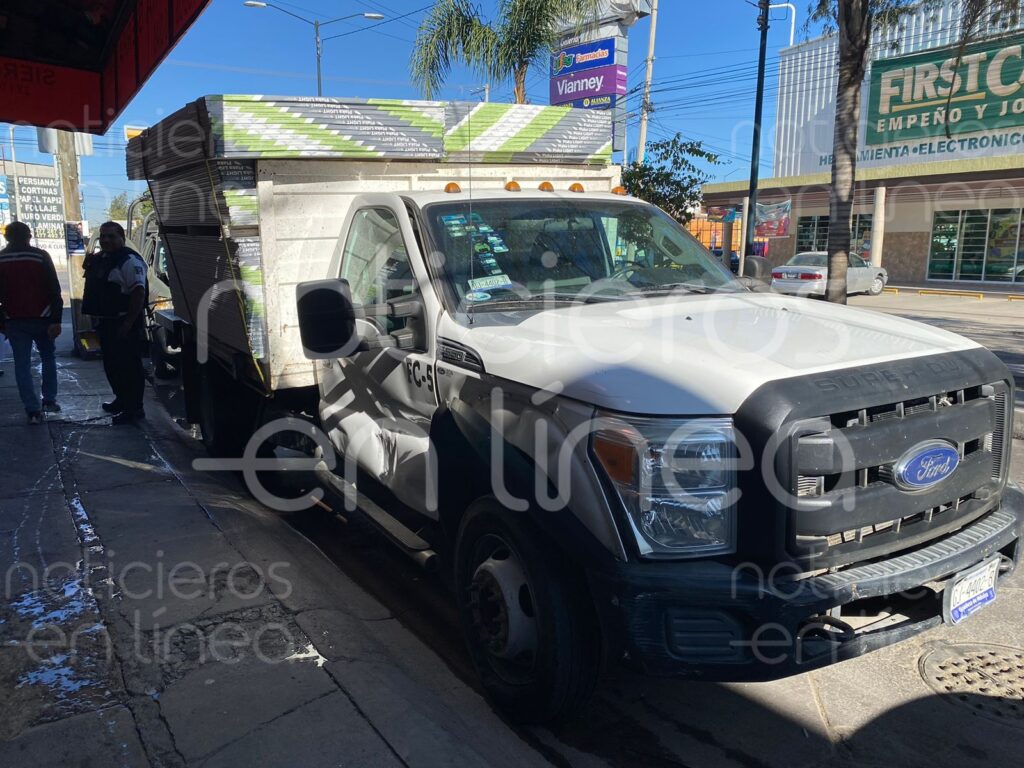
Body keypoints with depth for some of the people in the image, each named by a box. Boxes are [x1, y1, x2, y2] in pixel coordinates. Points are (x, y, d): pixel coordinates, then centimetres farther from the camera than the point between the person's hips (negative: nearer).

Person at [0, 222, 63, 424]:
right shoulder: (40, 256, -5)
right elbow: (54, 290, -12)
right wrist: (56, 319, -12)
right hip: (41, 318, -1)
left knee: (22, 364, 4)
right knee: (48, 357, 18)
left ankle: (33, 411, 0)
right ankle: (49, 401, 15)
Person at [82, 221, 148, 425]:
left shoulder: (129, 261, -15)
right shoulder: (99, 260, 15)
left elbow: (139, 292, -23)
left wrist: (129, 323, -25)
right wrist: (96, 317, 16)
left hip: (125, 325, -10)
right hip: (106, 324, 10)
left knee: (130, 367, -4)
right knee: (111, 365, 19)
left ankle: (134, 409, 2)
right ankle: (121, 400, 34)